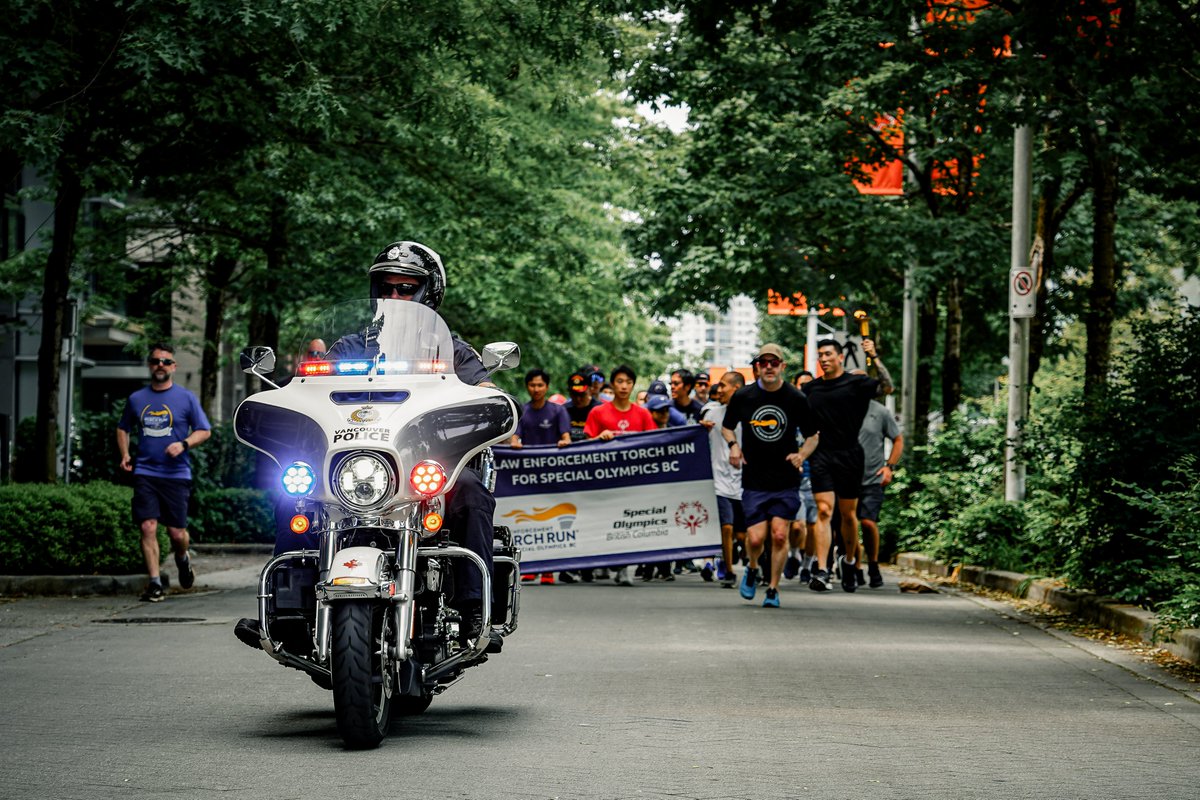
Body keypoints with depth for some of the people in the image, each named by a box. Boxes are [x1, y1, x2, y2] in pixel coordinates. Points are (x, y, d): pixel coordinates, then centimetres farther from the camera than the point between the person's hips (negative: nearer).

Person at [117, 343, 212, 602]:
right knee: (148, 527, -11)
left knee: (177, 533, -1)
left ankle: (182, 559, 34)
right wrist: (125, 455, 8)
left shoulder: (186, 398, 3)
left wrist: (183, 444, -12)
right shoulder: (136, 399, 10)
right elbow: (123, 428, 25)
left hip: (176, 474, -1)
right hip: (145, 473, 1)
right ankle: (154, 583, -7)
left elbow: (204, 431, 6)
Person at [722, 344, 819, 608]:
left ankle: (773, 589, 8)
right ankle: (752, 570, 26)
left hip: (786, 480, 0)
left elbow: (813, 436, 9)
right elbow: (726, 426, 16)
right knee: (756, 538, -7)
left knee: (779, 535, -7)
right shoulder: (742, 397, 0)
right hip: (753, 480, 0)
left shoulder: (796, 399, -2)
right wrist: (733, 445, -5)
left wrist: (802, 454, -10)